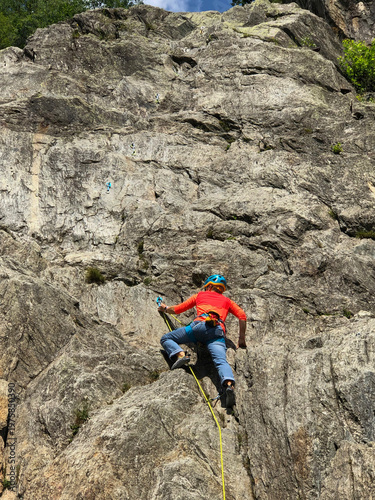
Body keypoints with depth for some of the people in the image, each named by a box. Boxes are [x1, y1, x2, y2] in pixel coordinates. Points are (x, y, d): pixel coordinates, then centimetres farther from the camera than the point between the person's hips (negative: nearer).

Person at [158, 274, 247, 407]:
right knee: (221, 361, -18)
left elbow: (177, 309, 34)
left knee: (166, 339, 12)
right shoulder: (226, 300, 34)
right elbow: (242, 316, 20)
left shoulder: (200, 295, 31)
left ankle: (180, 355, -18)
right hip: (218, 332, 2)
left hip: (200, 325, -1)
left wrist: (165, 308, 55)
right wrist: (242, 338, 27)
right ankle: (229, 385, -48)